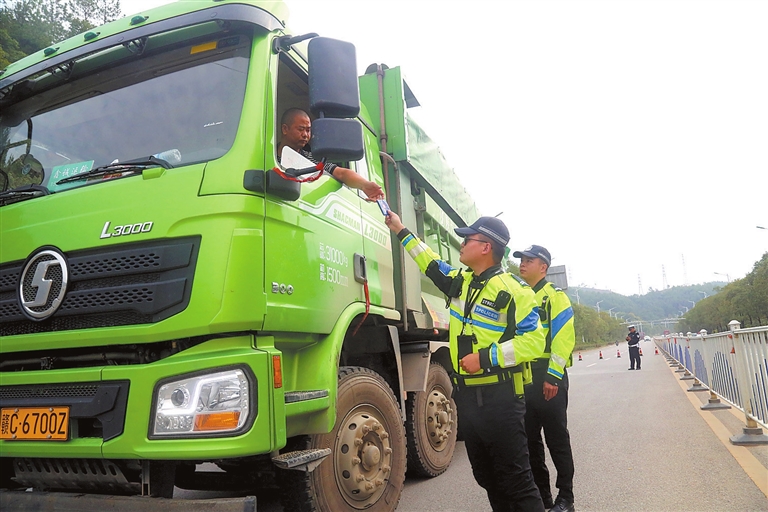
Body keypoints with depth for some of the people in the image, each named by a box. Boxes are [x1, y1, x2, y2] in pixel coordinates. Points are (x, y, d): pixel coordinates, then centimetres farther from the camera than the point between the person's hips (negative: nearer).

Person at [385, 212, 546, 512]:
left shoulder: (511, 289, -13)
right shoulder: (459, 281, 11)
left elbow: (534, 340, -18)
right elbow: (432, 263, 28)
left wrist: (485, 357, -21)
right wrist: (402, 231, 32)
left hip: (499, 396, -8)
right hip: (466, 394, 8)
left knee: (515, 479, -1)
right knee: (485, 476, 18)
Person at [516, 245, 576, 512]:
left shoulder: (555, 297, -6)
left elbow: (564, 338, -15)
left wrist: (553, 376, -20)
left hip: (548, 377, -7)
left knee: (556, 438, 3)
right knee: (530, 439, 12)